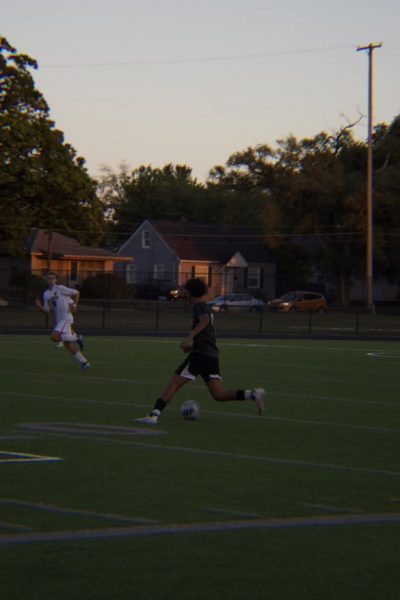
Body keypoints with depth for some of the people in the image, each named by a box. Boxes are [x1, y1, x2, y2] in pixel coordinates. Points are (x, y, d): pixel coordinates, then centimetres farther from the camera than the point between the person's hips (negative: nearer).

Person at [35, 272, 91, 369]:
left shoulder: (60, 288, -7)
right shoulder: (46, 294, 13)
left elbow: (76, 293, 0)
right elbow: (47, 310, 10)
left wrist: (74, 305, -7)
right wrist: (40, 306, -7)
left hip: (66, 318, -8)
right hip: (59, 320, 8)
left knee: (54, 337, -23)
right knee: (68, 345, 5)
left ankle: (76, 337, -4)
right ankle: (83, 362, 14)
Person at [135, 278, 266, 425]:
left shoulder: (199, 307, -4)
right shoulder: (207, 308, 24)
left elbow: (205, 319, -26)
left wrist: (190, 337, -36)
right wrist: (193, 344, 36)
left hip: (200, 354, -8)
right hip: (212, 356, 8)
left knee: (173, 384, -6)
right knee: (218, 395, 3)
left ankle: (154, 415, -14)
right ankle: (254, 394, -10)